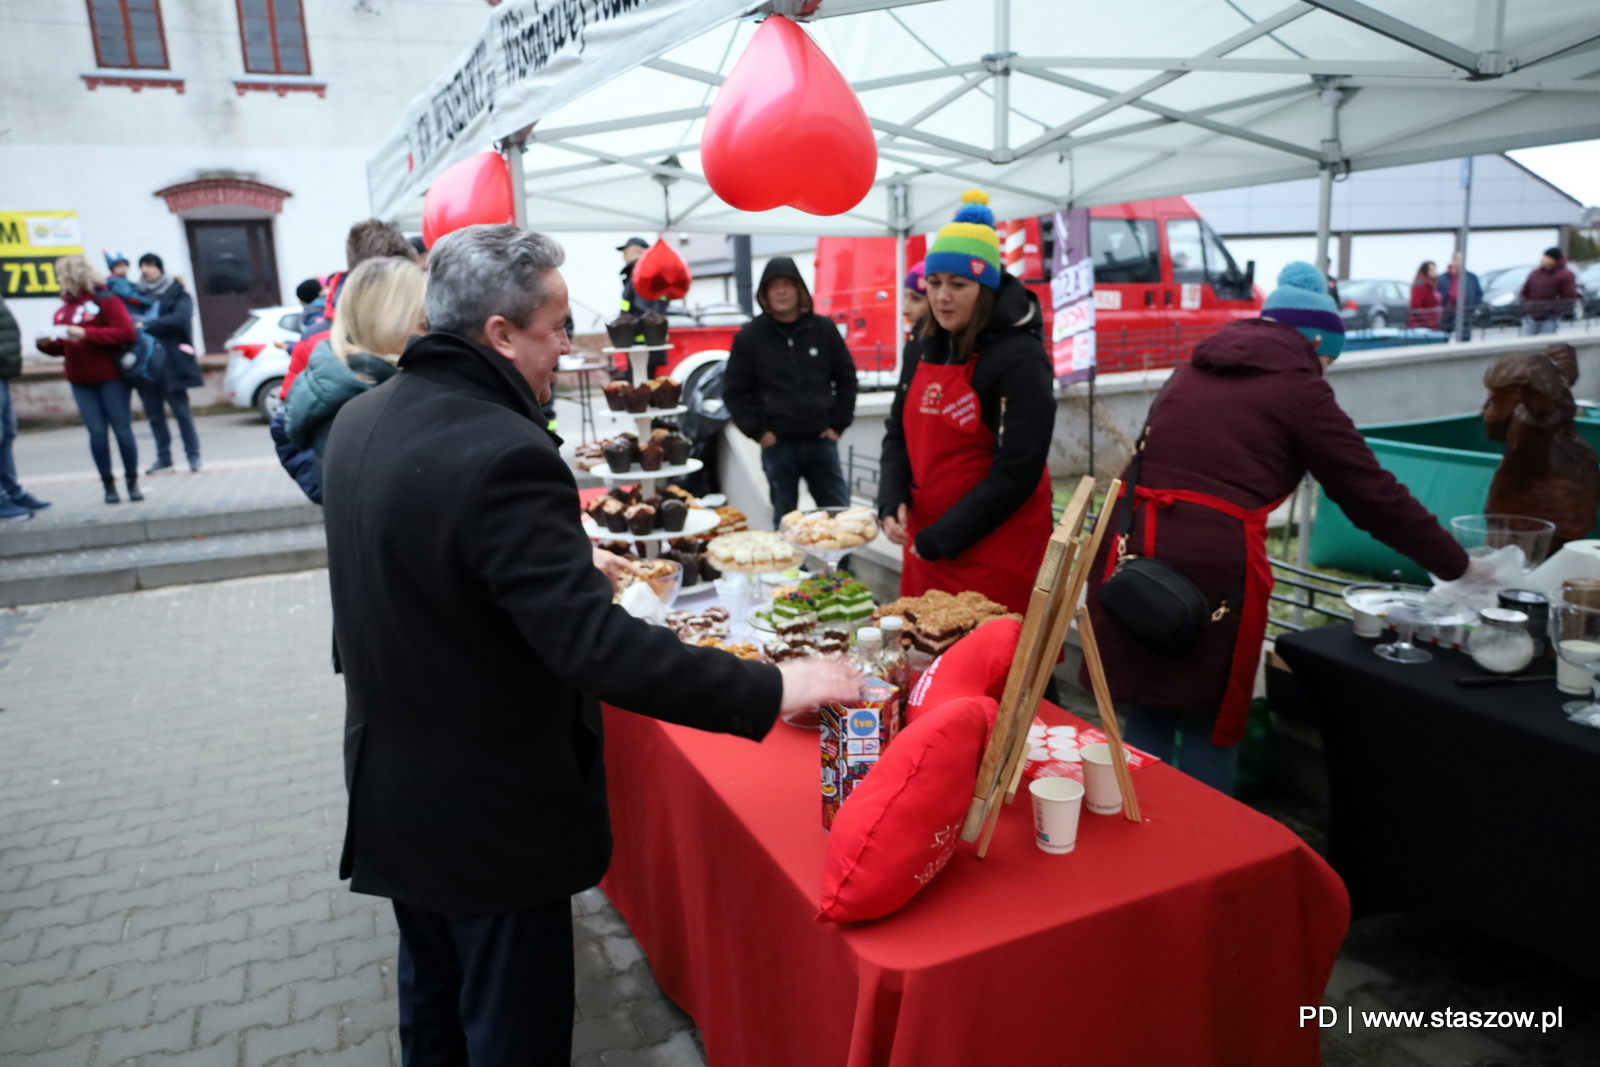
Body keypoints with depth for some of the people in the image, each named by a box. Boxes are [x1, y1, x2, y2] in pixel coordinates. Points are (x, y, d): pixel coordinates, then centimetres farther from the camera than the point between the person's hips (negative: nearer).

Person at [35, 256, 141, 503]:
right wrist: (46, 343, -4)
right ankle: (108, 485, 7)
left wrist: (87, 334, -18)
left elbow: (126, 332, -14)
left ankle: (132, 482, 9)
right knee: (96, 432, 2)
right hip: (80, 380, 5)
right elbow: (62, 347, 17)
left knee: (122, 429, 0)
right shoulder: (63, 309, 14)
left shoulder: (104, 300, -3)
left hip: (110, 375, -5)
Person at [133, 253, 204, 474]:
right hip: (145, 364, 5)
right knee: (154, 414, 8)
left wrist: (146, 325, -21)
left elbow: (180, 319, -15)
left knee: (181, 410, 0)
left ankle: (193, 455, 8)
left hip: (170, 363, -5)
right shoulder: (137, 295, 14)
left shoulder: (178, 294, 2)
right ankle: (163, 459, 14)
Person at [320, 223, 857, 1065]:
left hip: (390, 788, 9)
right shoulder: (501, 452, -29)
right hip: (490, 814, -9)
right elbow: (595, 647, -34)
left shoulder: (360, 418, 0)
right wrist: (773, 689, -29)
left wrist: (566, 561, 17)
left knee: (432, 994, 29)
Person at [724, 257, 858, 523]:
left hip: (821, 441, 2)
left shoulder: (823, 329, 4)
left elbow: (846, 378, 12)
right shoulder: (750, 336, 0)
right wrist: (757, 431, -5)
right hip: (778, 445, -1)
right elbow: (734, 391, 3)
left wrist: (838, 424, 5)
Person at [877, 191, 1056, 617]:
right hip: (924, 542, 6)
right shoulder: (922, 350, 7)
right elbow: (898, 434, 13)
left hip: (994, 553, -6)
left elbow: (1017, 470, -17)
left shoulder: (1019, 358, -13)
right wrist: (892, 502, -6)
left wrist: (940, 538, -15)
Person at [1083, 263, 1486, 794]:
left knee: (1145, 715, 16)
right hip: (1209, 563, -5)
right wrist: (1458, 566, 16)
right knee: (1210, 724, 12)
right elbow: (1373, 494, 6)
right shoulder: (1300, 389, 4)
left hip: (1131, 548, 5)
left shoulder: (1194, 370, 21)